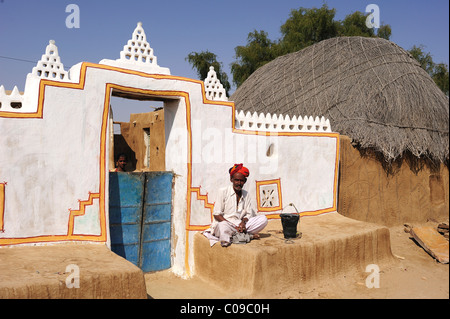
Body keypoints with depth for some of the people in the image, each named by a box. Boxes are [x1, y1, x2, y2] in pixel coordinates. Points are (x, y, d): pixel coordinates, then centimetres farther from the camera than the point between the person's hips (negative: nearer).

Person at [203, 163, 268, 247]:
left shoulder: (246, 195, 14)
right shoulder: (223, 191, 0)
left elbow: (249, 214, 12)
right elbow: (216, 214, -5)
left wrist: (243, 222, -14)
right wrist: (234, 226, -16)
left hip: (240, 225, 5)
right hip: (224, 223, -5)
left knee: (263, 219, -15)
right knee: (223, 226, -41)